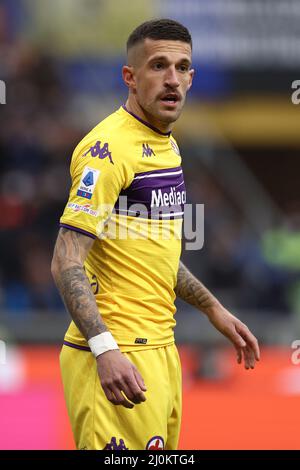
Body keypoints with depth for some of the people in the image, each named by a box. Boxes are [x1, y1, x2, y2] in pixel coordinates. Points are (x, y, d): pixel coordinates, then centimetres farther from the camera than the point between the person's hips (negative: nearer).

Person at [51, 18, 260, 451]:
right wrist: (105, 350, -30)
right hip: (119, 360, -9)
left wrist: (213, 309, 27)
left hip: (160, 348, 9)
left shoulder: (166, 145, 15)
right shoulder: (110, 147, -14)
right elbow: (66, 262, -20)